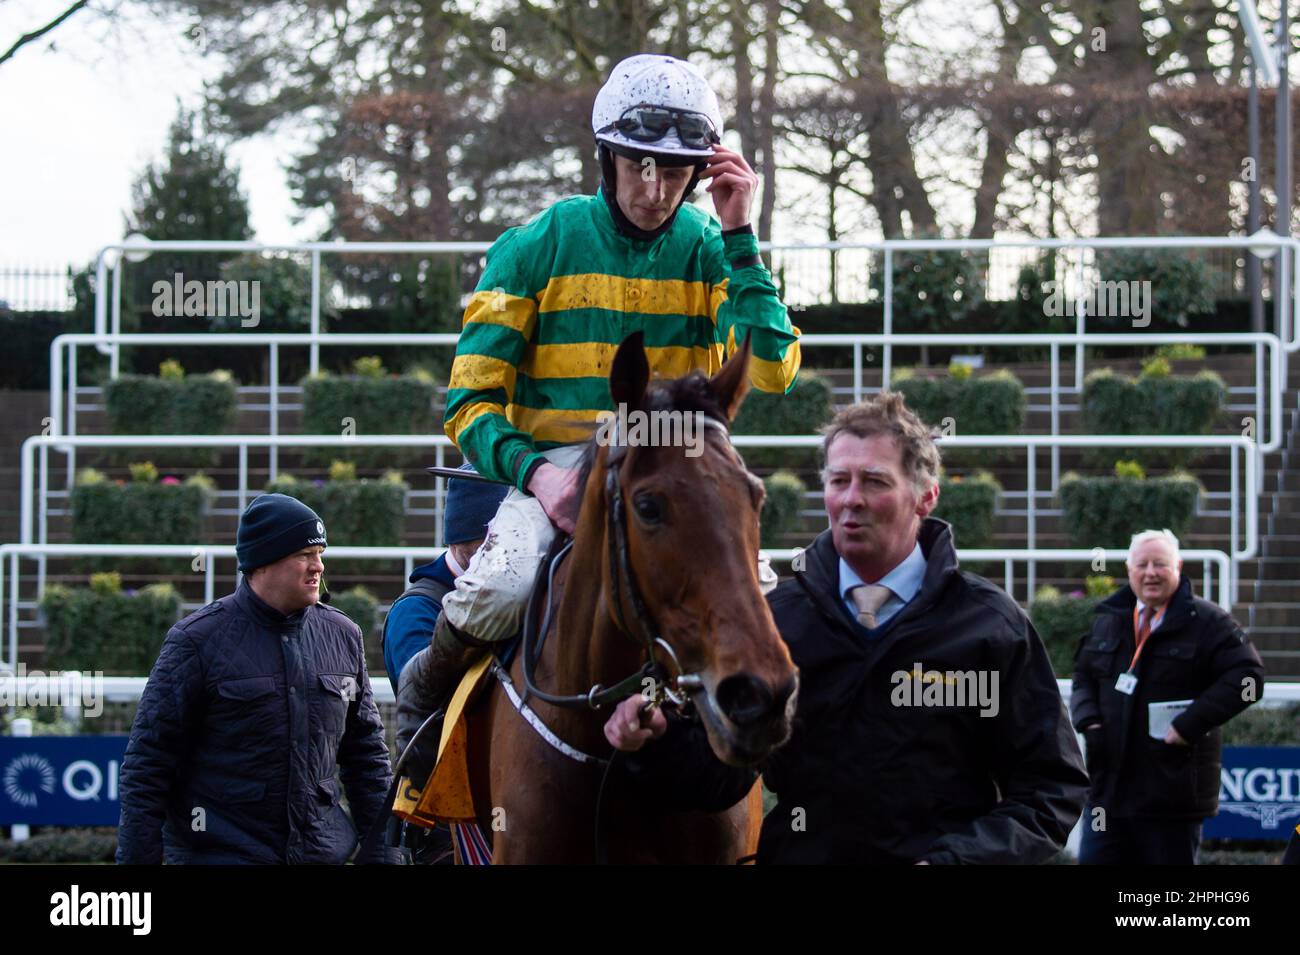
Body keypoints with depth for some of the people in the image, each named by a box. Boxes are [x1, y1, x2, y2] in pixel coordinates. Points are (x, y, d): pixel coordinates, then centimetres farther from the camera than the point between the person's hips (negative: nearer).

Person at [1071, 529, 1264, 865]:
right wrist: (1089, 721, 2)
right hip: (1108, 785, 5)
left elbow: (1247, 676, -14)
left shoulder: (1207, 622, -6)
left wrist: (1191, 724, -19)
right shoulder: (1109, 620, 13)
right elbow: (1083, 677, 23)